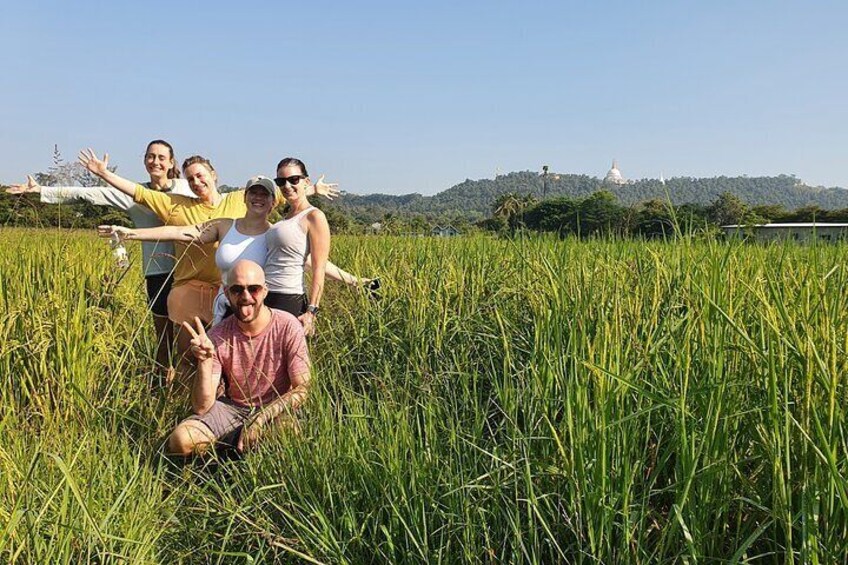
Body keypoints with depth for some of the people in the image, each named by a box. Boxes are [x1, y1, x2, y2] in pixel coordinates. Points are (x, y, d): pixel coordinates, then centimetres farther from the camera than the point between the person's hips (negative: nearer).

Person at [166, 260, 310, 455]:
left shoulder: (288, 327, -15)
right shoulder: (218, 337, -10)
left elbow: (302, 389, -13)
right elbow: (201, 408, -13)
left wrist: (263, 417, -26)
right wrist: (204, 363, -29)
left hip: (277, 411, -1)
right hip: (231, 408, 2)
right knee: (181, 440, -23)